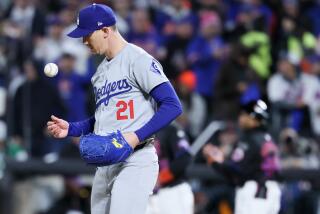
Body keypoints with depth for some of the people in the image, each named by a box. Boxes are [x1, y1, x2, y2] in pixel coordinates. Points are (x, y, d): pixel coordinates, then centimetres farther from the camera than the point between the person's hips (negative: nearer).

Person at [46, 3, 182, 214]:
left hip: (135, 161, -9)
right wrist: (70, 129, 14)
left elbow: (173, 106, -15)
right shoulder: (101, 71, 21)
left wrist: (137, 136, -22)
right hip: (104, 165, 9)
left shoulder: (137, 59, -7)